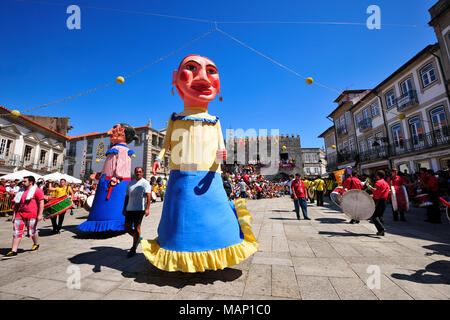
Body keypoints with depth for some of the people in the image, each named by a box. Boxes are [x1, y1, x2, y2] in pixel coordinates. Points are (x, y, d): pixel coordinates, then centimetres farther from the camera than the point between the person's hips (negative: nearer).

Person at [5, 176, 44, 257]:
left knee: (32, 231, 6)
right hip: (20, 213, 7)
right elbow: (17, 204, 21)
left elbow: (41, 203, -13)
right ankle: (13, 251, 8)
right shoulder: (21, 192, 14)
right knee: (16, 231, 2)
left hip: (32, 214, -6)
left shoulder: (37, 190, -8)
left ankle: (36, 244, 30)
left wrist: (40, 214, -19)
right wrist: (14, 214, 14)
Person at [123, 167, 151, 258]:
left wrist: (147, 208, -22)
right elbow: (127, 197, 19)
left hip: (139, 209, -6)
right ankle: (138, 238, 34)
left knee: (136, 228, -1)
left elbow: (148, 196, -12)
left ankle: (133, 249, 12)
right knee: (127, 228, 8)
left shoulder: (145, 183, -3)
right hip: (130, 209, 6)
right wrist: (124, 208, 16)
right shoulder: (130, 183, 15)